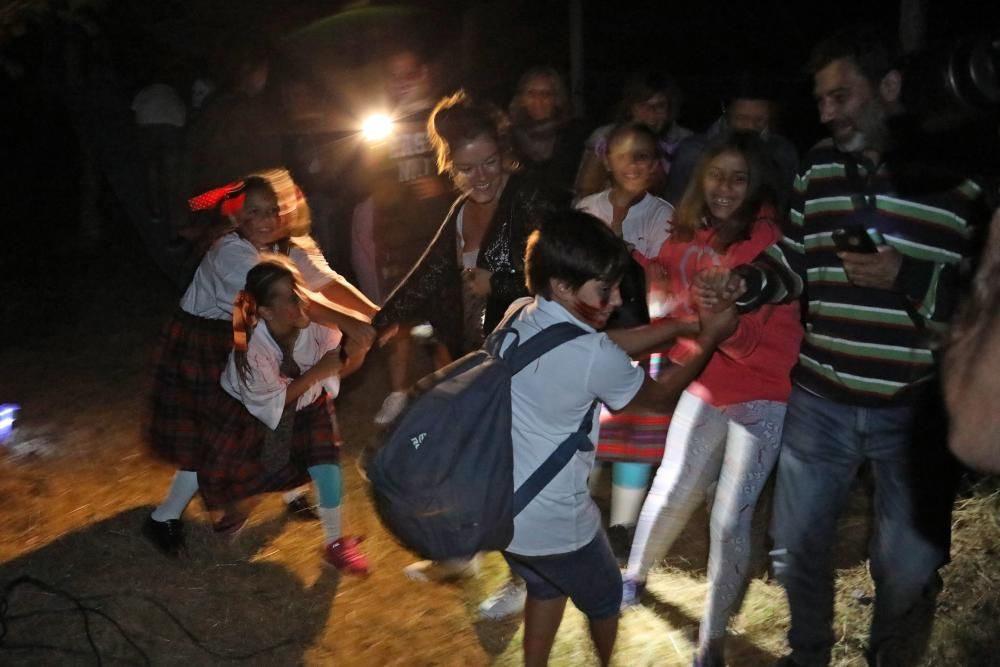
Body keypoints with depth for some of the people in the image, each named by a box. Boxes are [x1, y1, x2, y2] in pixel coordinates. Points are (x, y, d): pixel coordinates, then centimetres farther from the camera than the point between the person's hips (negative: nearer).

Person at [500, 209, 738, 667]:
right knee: (604, 600, 24)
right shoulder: (593, 357, -27)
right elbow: (660, 397, -7)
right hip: (551, 521, -6)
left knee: (545, 588, 32)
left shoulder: (517, 316, -5)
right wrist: (709, 338, 5)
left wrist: (681, 325, 4)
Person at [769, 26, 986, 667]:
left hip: (918, 409, -4)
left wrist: (908, 278, -27)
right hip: (820, 399, 4)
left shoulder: (965, 171, -11)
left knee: (909, 569, 12)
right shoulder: (819, 166, 5)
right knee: (797, 547, 17)